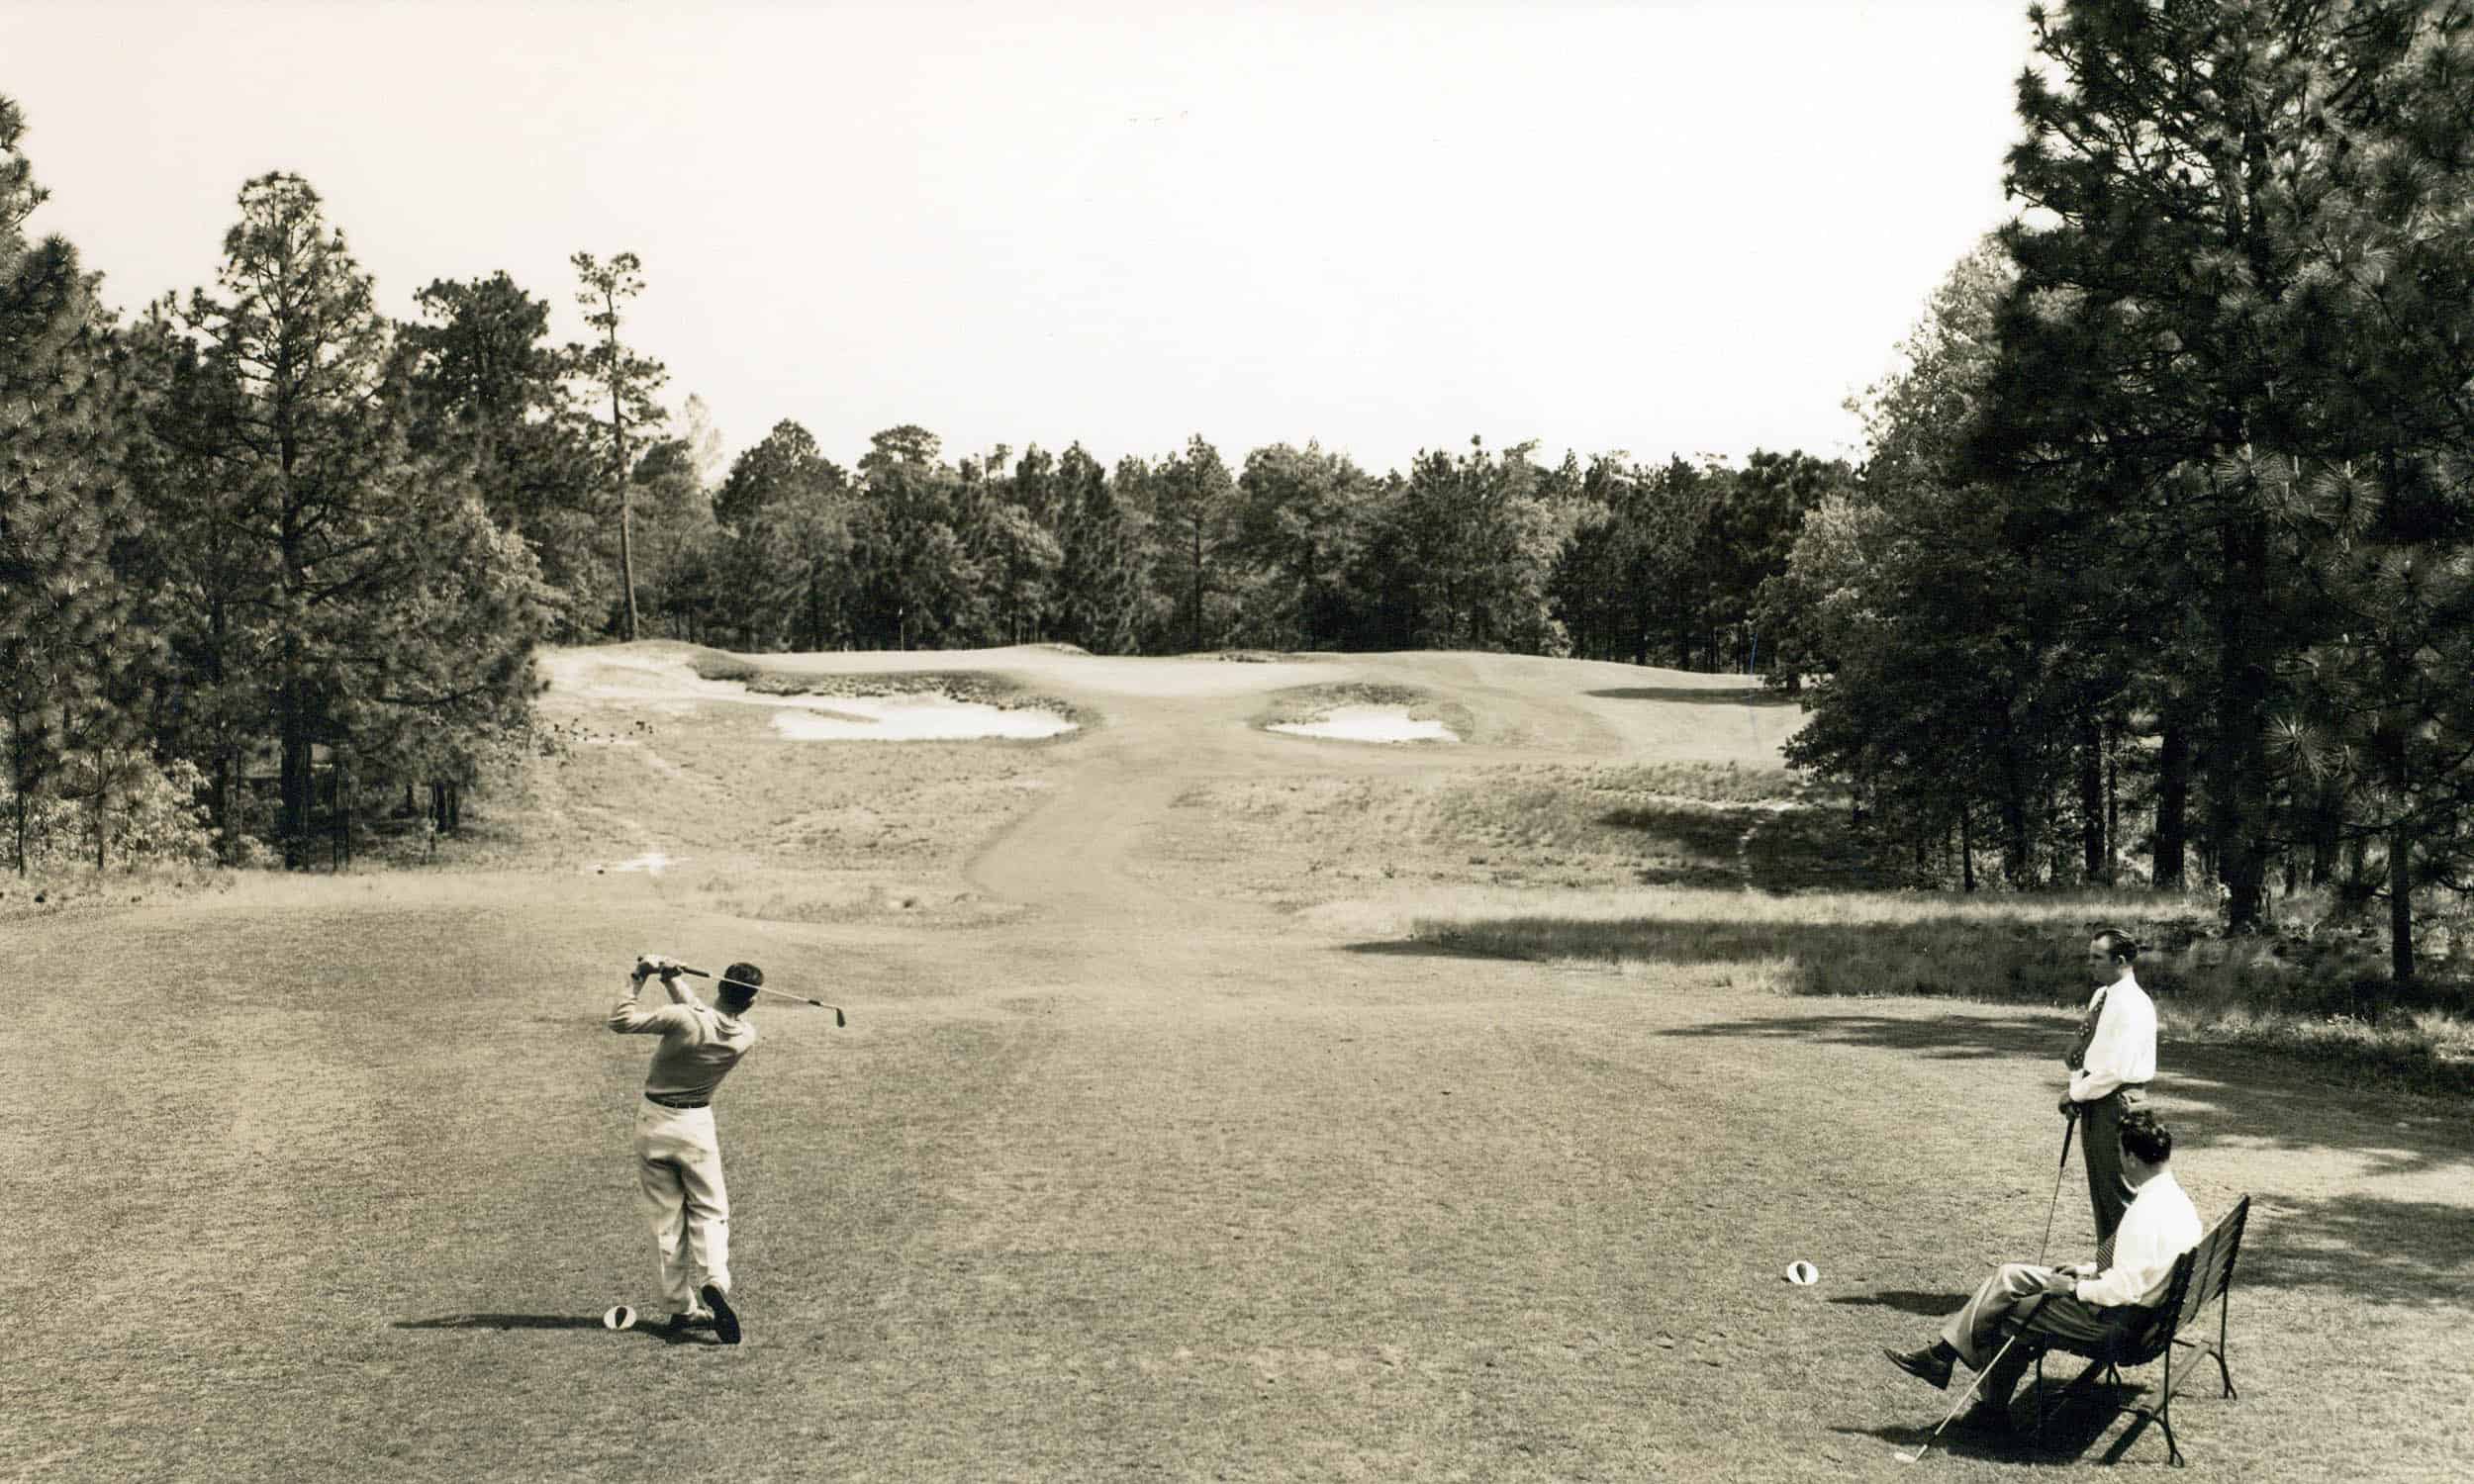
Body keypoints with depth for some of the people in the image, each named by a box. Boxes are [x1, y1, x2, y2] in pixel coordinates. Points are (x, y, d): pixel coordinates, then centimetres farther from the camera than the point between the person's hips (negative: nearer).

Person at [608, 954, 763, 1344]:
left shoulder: (684, 1019, -22)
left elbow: (621, 1021, -16)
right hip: (696, 1125, 1)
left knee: (666, 1218, 7)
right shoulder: (745, 1036, -8)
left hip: (654, 1121, -1)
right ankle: (714, 1283, -17)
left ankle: (682, 1308, 9)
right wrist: (671, 979, 8)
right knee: (709, 1212, 9)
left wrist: (637, 981, -7)